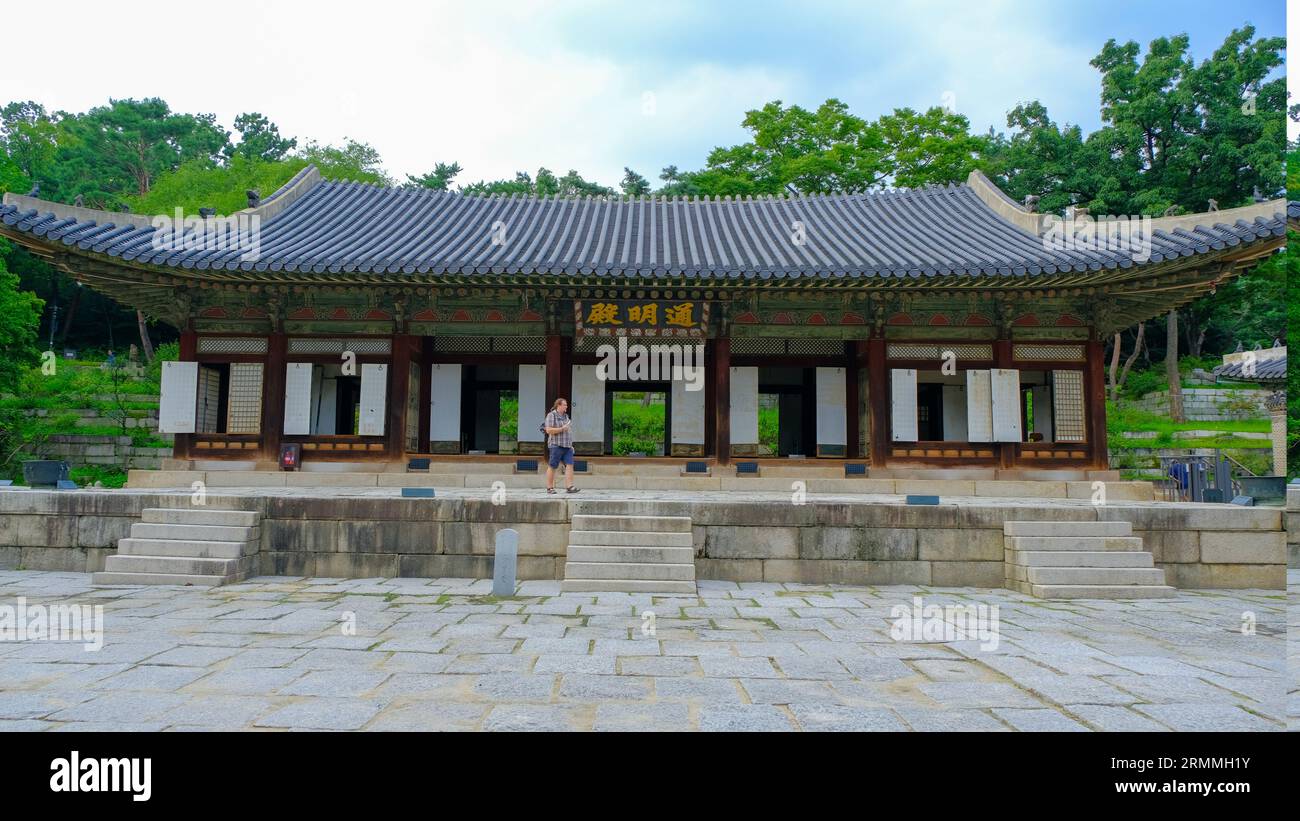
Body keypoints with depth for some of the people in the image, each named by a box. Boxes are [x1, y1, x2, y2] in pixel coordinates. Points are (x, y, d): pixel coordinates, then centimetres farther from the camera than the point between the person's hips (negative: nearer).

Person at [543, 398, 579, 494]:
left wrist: (571, 445, 19)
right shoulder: (551, 415, -5)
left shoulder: (566, 416, 18)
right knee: (552, 467, 0)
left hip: (567, 446, 7)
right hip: (556, 445, -7)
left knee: (570, 465, -6)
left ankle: (569, 487, -11)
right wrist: (562, 429, -16)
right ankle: (549, 488, 8)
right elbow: (549, 430, -15)